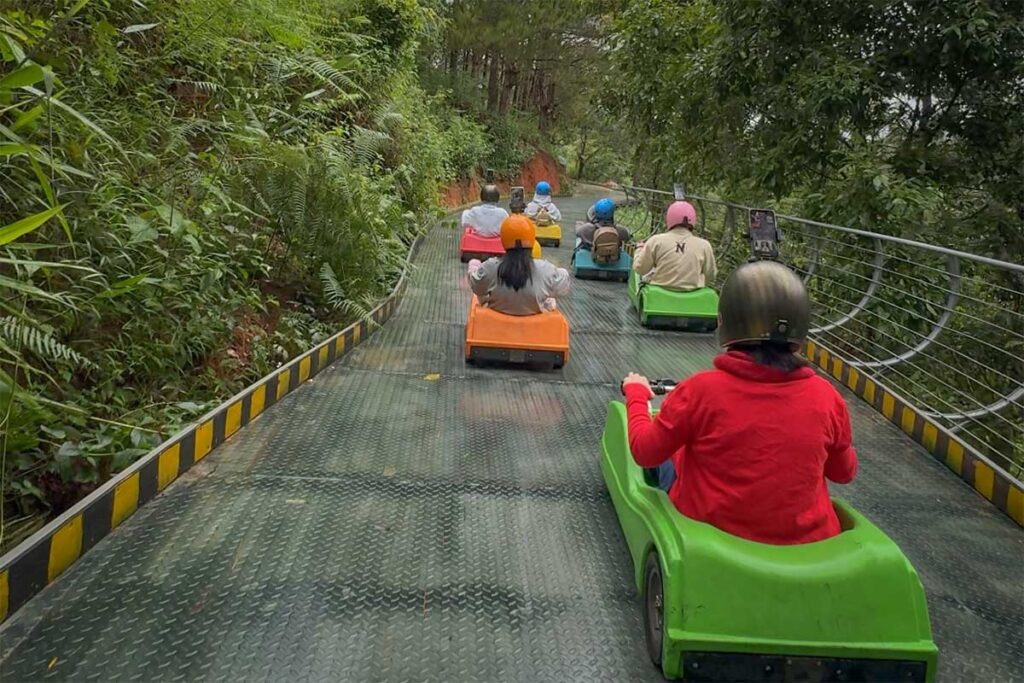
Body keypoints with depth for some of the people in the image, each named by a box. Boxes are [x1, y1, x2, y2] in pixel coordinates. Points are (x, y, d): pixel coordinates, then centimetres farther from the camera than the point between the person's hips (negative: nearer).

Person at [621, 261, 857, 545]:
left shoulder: (701, 390, -22)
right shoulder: (825, 396, -14)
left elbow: (645, 452, -7)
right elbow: (844, 472, 4)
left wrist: (636, 394, 9)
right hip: (805, 540, 3)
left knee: (671, 451, 22)